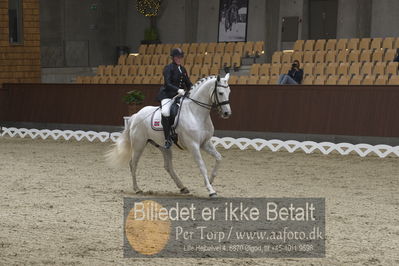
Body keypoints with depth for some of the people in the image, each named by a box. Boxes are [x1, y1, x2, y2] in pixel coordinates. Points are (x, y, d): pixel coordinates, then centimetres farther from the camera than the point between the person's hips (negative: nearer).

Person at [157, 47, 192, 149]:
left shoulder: (183, 69, 16)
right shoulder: (168, 68, -6)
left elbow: (188, 84, 20)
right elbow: (167, 84, -17)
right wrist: (178, 90, -32)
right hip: (167, 96, -8)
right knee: (165, 112, -33)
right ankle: (167, 139, -32)